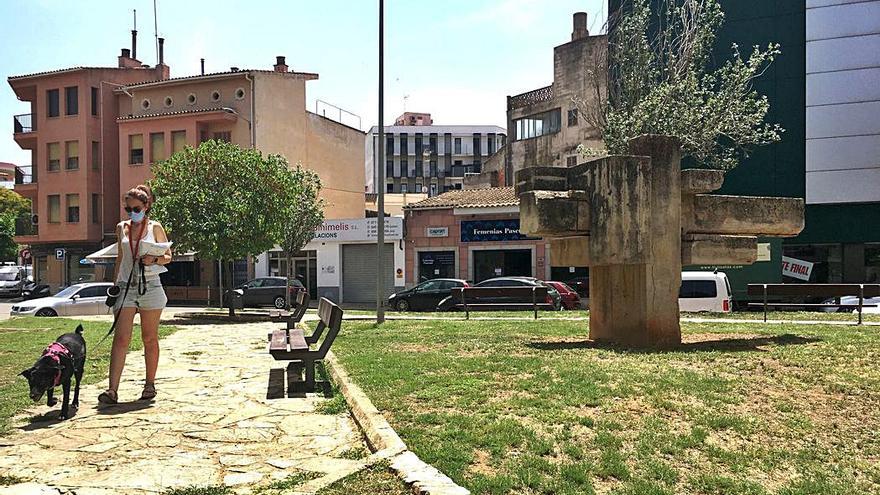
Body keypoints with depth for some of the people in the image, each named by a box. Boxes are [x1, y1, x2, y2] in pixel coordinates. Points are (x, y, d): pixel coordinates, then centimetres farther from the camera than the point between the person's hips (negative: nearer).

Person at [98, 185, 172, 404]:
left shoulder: (155, 228, 3)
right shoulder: (121, 228, 12)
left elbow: (168, 257, 5)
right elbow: (120, 258, 19)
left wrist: (154, 260, -15)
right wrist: (115, 284, 14)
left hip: (150, 286, -2)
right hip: (126, 286, 2)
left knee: (150, 339, 6)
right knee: (121, 338, -8)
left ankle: (150, 384, 18)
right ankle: (112, 389, -11)